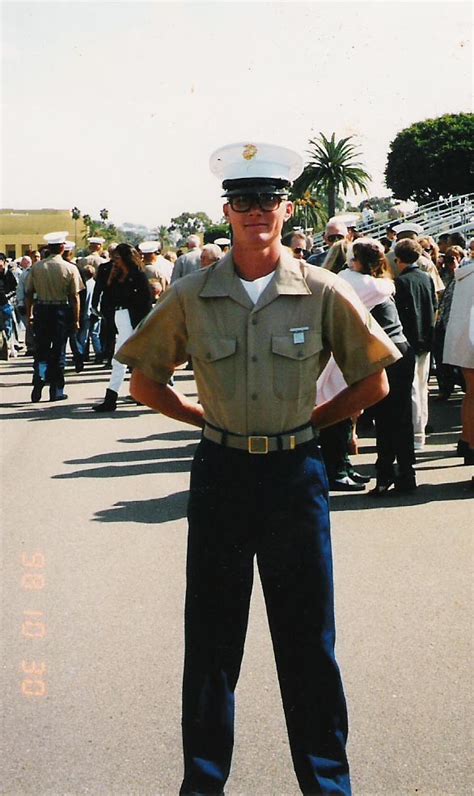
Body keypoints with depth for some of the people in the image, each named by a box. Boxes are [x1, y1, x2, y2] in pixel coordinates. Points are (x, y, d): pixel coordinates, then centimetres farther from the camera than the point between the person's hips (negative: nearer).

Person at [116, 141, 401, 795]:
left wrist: (309, 421, 3)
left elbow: (373, 382, 6)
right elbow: (145, 381, 9)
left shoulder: (324, 293, -4)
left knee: (308, 637, 8)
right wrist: (209, 419, 4)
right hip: (220, 473, 1)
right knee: (211, 636, 10)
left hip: (296, 475, -1)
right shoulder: (191, 297, -2)